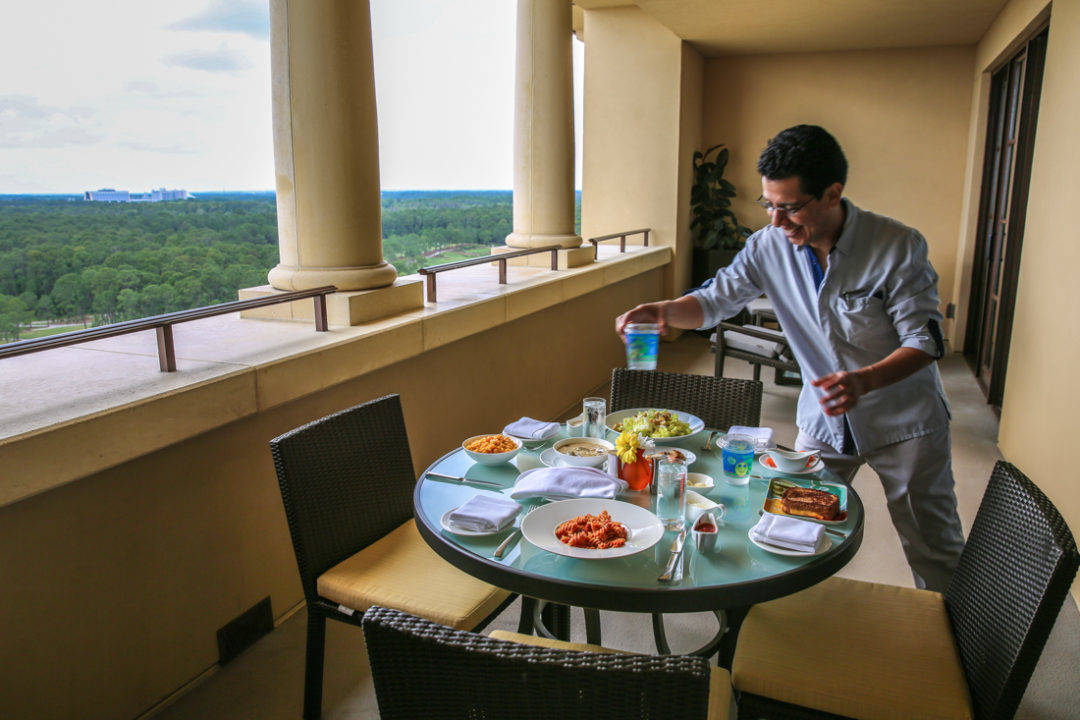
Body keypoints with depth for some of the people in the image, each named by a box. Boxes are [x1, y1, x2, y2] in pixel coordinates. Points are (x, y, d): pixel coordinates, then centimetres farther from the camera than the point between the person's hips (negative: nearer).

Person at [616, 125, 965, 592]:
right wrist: (664, 310, -27)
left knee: (934, 553, 10)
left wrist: (864, 380, -38)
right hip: (825, 418, 3)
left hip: (904, 418, -2)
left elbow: (926, 339, -19)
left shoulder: (898, 246, -20)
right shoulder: (770, 246, -11)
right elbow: (717, 299, -5)